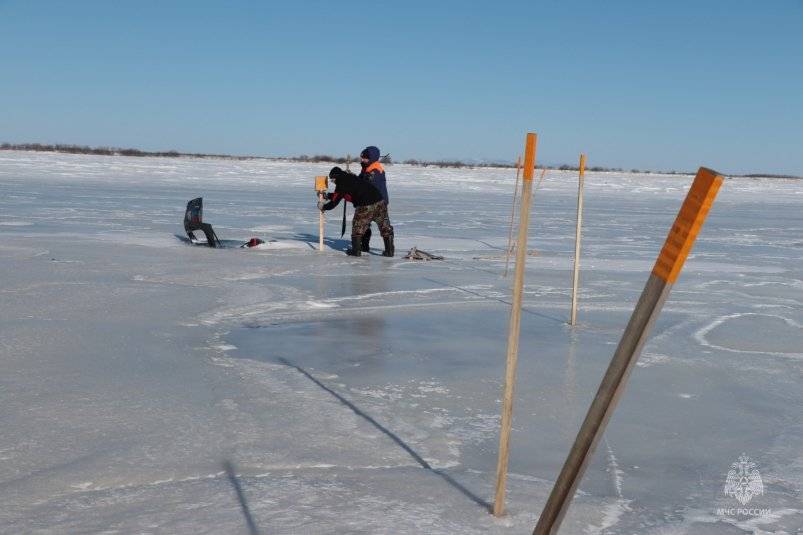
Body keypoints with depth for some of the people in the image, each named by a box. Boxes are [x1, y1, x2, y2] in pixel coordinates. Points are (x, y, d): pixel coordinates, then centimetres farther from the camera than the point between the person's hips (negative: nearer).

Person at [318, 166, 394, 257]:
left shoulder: (341, 185, 2)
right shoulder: (351, 177, 25)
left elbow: (334, 202, 10)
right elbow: (338, 195, 40)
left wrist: (323, 207, 27)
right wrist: (327, 196, 45)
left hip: (365, 206, -7)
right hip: (380, 201, 7)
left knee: (357, 227, 13)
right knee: (385, 227, 13)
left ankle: (356, 250, 18)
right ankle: (389, 250, 14)